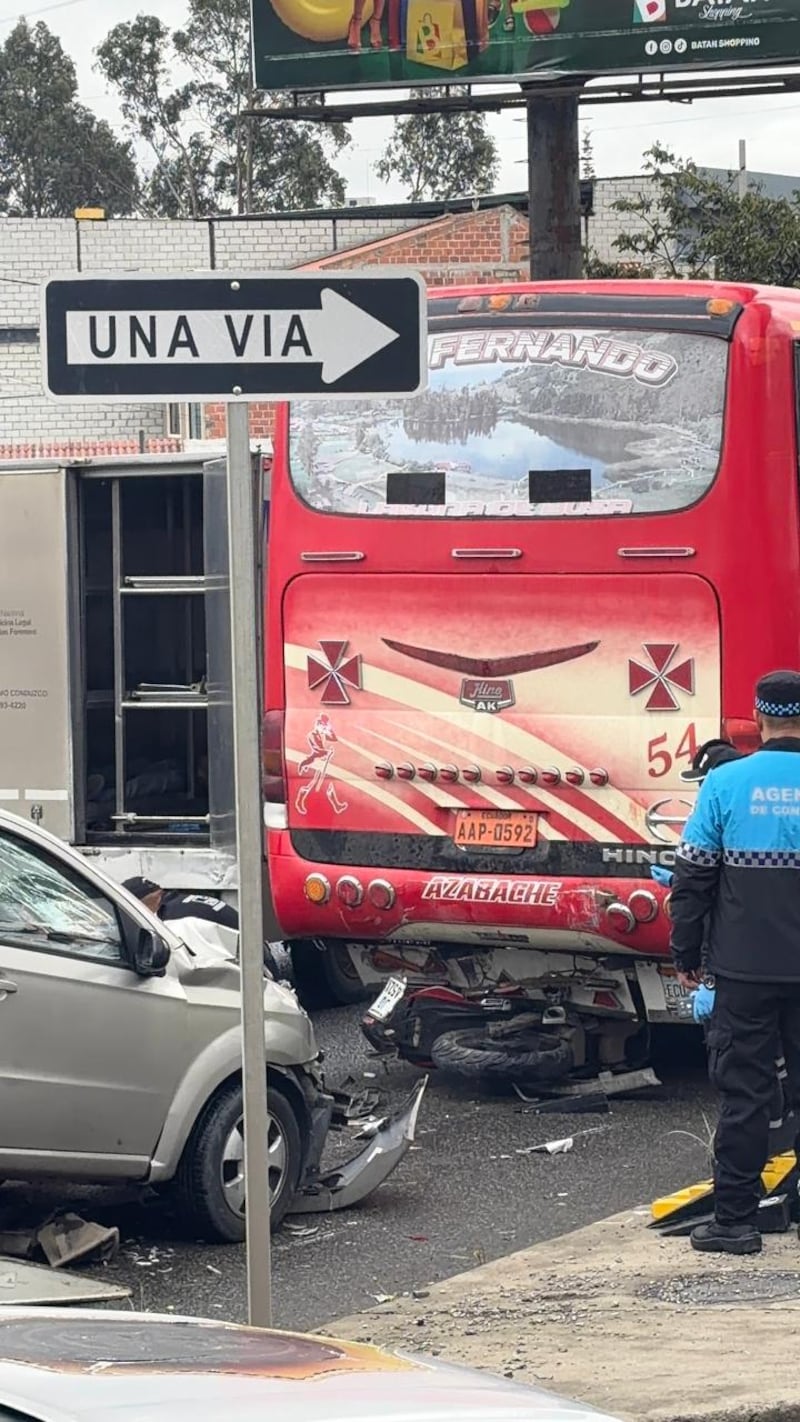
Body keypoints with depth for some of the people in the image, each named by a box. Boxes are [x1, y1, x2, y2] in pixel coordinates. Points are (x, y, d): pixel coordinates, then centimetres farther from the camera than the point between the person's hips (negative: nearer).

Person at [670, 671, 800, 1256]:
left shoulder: (727, 783, -5)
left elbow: (693, 877, -2)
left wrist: (687, 955, 7)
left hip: (746, 968, -1)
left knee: (744, 1092, 4)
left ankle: (736, 1219, 5)